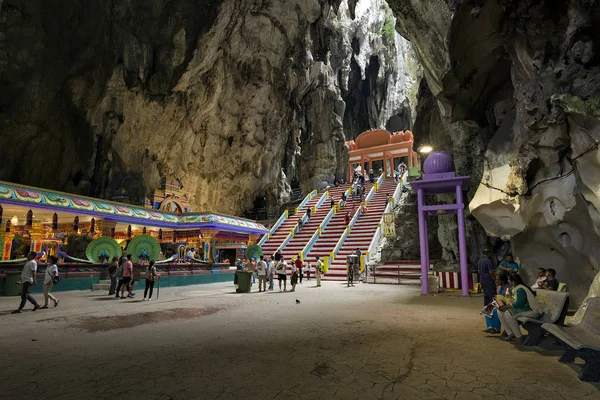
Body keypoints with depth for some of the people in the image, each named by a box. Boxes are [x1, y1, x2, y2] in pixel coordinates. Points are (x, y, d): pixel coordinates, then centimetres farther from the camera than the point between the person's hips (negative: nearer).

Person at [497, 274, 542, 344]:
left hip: (532, 311, -10)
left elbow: (518, 304, -28)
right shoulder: (515, 288, 10)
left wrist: (504, 307, -22)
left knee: (508, 313, -30)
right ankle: (510, 334, 0)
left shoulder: (521, 289, -20)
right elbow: (514, 301, 17)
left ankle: (519, 337, -17)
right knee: (500, 312, 1)